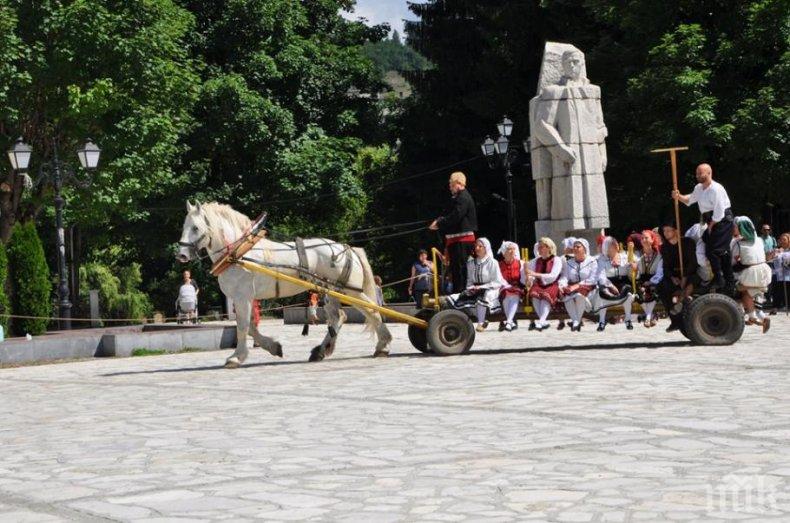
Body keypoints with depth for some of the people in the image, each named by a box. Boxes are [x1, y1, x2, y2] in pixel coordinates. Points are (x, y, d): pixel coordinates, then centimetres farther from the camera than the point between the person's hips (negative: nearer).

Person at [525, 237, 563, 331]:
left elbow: (553, 276, -12)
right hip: (539, 285, 3)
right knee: (534, 293, -32)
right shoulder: (536, 261, 16)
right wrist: (529, 278, -13)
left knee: (545, 295, -37)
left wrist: (536, 274, -20)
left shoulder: (557, 260, 1)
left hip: (552, 286, -3)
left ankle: (541, 321, -49)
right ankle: (544, 321, -33)